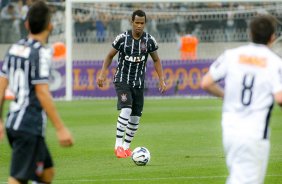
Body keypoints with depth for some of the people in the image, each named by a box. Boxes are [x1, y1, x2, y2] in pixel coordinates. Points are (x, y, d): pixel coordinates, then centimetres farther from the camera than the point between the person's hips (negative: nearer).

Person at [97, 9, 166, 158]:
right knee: (126, 109, -24)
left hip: (138, 83, 4)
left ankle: (126, 146, 24)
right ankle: (118, 145, -22)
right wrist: (103, 73, -9)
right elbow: (110, 56, 4)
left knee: (135, 118, 6)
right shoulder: (122, 38, -9)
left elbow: (156, 60, 10)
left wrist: (162, 80, 2)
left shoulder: (149, 40, -3)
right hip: (122, 80, -4)